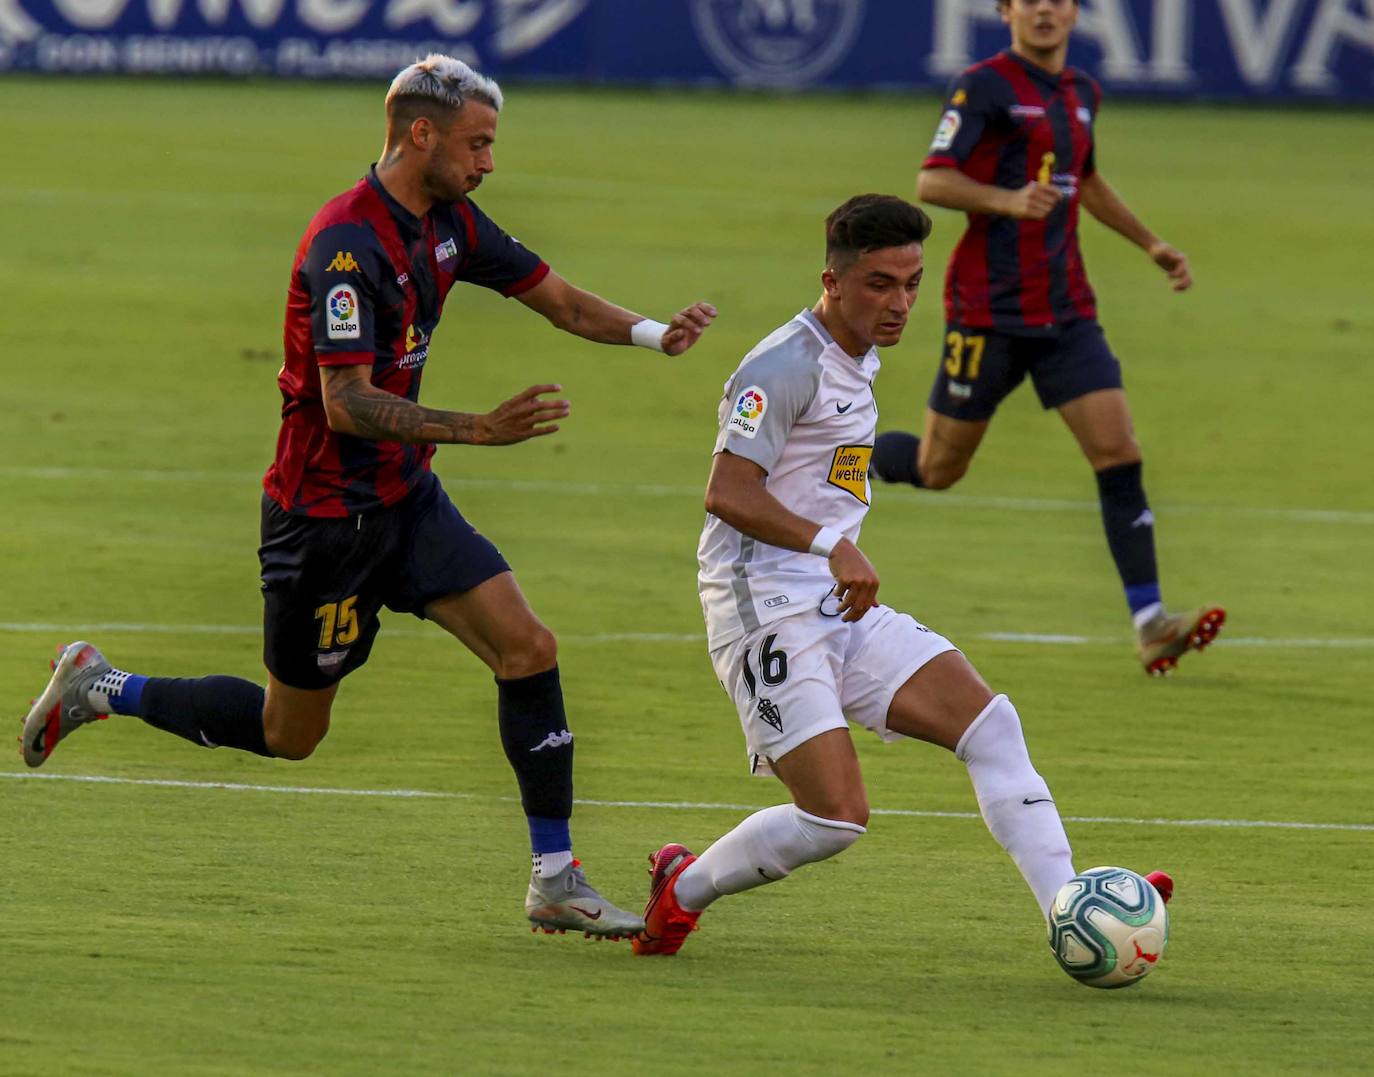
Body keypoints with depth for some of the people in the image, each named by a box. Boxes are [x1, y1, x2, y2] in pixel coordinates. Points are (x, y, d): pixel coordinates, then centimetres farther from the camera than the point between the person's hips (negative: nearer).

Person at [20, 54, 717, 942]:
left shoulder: (448, 223, 3)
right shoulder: (348, 243, -25)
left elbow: (557, 299, 13)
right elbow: (347, 404, -30)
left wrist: (653, 332, -6)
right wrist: (480, 428, -38)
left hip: (405, 499, 8)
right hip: (327, 514, -8)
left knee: (529, 648, -7)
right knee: (290, 731, 6)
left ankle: (557, 882, -2)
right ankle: (102, 689, 26)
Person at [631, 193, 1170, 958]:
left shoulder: (858, 364, 17)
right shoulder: (789, 365, -13)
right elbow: (727, 493, -21)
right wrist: (830, 544, -30)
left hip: (842, 609, 9)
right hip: (768, 608, -9)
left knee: (989, 721, -5)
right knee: (837, 818, -16)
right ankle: (684, 888, 8)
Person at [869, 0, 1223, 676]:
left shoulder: (1080, 93, 14)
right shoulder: (985, 86, -8)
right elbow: (932, 182, -16)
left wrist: (1151, 246, 27)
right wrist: (1009, 200, -31)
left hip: (1066, 312, 5)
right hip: (989, 310, -5)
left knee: (1119, 455, -9)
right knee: (937, 469, 4)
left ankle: (1150, 626, -12)